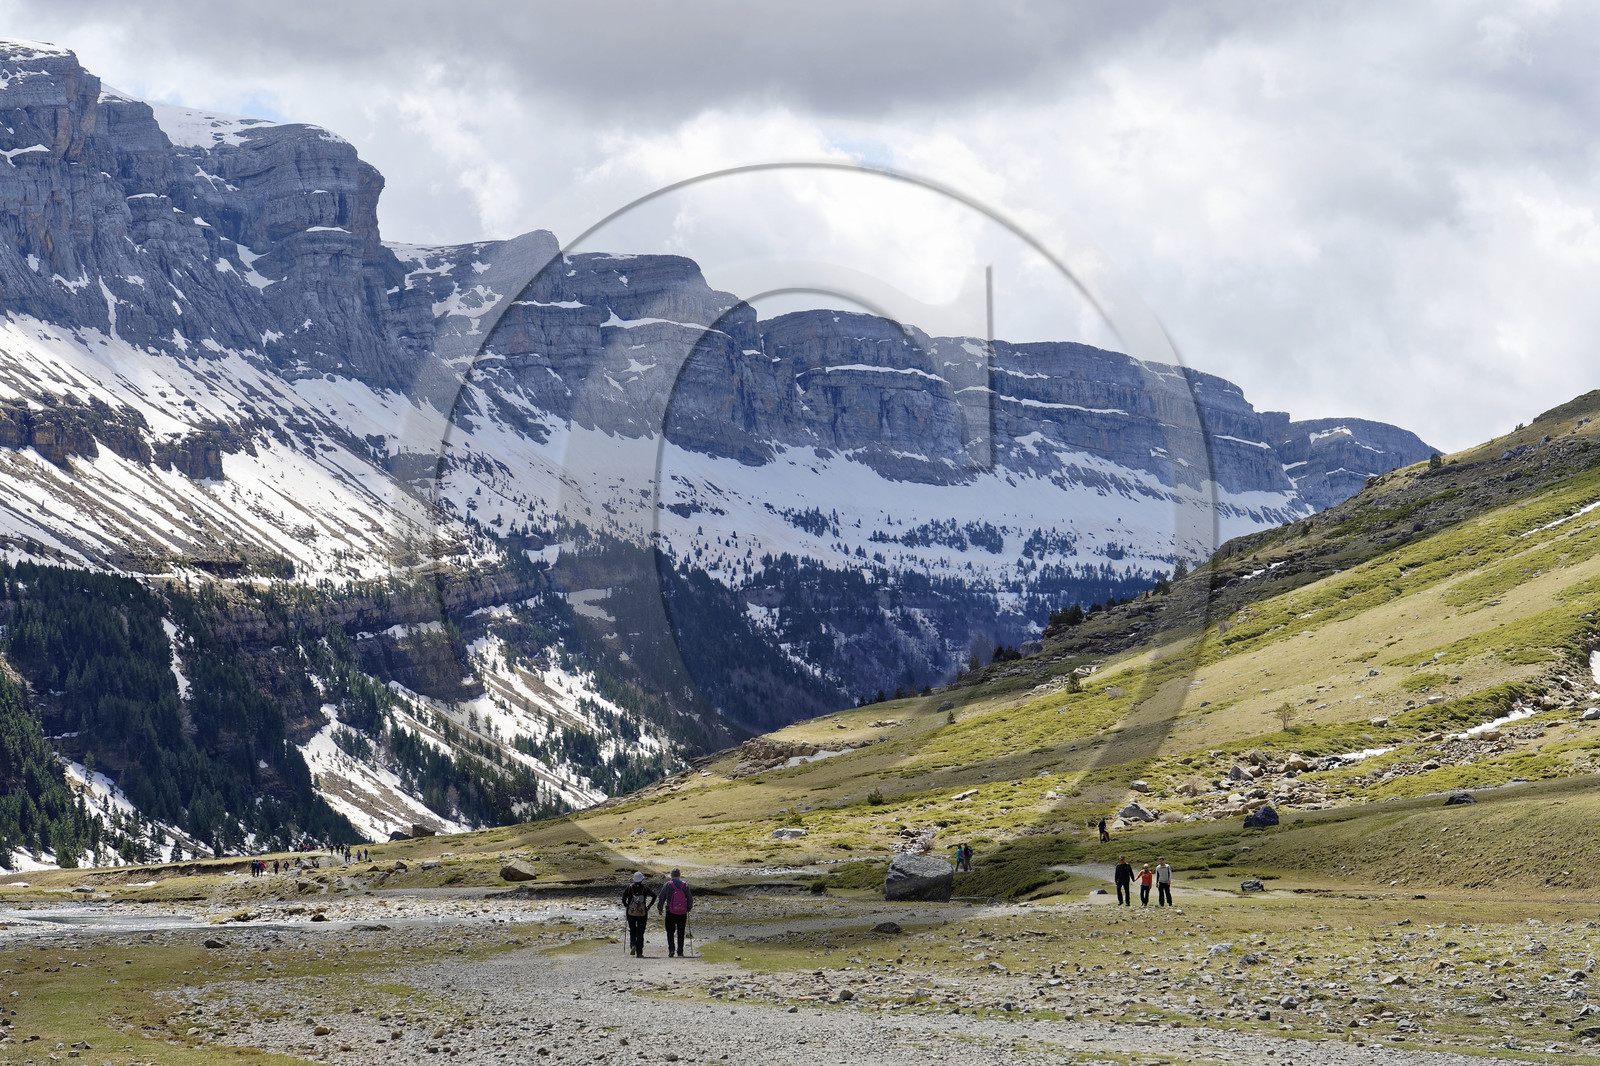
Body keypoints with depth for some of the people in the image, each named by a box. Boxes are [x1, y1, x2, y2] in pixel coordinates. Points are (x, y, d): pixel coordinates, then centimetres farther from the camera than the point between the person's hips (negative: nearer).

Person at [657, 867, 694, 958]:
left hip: (671, 913, -2)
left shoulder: (667, 885, -4)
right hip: (682, 913, 2)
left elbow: (661, 899, -1)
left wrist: (660, 909, 13)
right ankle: (680, 951, 12)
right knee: (681, 933, 11)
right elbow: (690, 899, 4)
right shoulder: (685, 885, 1)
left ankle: (671, 949, -13)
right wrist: (689, 908, 20)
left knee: (670, 932, 4)